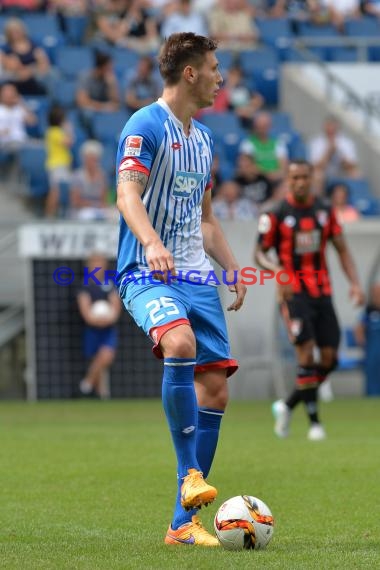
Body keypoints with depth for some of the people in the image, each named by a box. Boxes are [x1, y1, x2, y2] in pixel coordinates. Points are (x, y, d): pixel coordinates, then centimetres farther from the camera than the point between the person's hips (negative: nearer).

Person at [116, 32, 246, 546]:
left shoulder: (202, 138, 19)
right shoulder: (146, 126, -6)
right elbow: (128, 195, -20)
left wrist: (232, 267, 17)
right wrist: (152, 244, -37)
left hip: (196, 278, 8)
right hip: (148, 273, -8)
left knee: (215, 389, -1)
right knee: (180, 343, -36)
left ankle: (184, 522, 4)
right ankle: (189, 474, -26)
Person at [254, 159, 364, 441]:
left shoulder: (325, 210, 7)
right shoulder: (276, 215, -5)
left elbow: (342, 249, 12)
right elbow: (260, 253, -1)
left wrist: (355, 283, -1)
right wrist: (278, 270, -22)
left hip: (322, 293, 5)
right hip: (293, 292, -4)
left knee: (329, 359, 0)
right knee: (306, 353, -16)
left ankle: (288, 406, 19)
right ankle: (314, 421, -9)